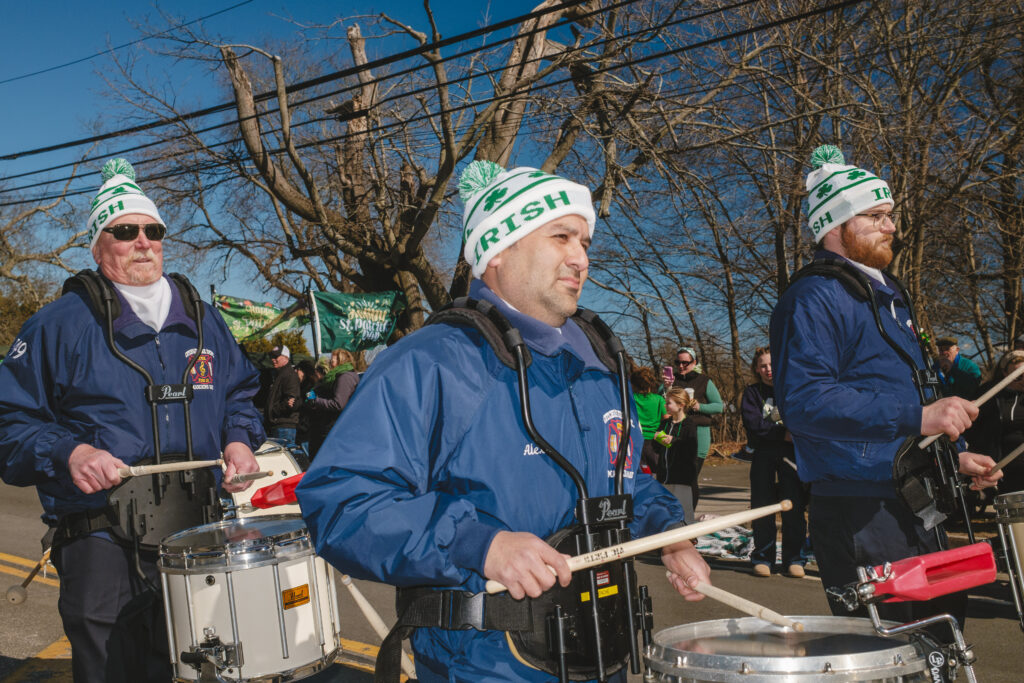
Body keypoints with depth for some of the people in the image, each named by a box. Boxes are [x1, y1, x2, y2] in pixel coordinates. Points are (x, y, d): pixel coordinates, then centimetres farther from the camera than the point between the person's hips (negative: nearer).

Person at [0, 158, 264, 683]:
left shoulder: (202, 320, 12)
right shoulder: (60, 325, -1)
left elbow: (239, 393, 23)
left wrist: (239, 441, 3)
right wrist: (69, 453, -18)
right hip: (102, 548, -4)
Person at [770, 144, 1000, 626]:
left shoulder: (888, 297, 19)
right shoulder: (812, 300, -13)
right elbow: (803, 401, -27)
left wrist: (951, 456, 16)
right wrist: (917, 416, -31)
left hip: (915, 509, 10)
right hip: (857, 512, -10)